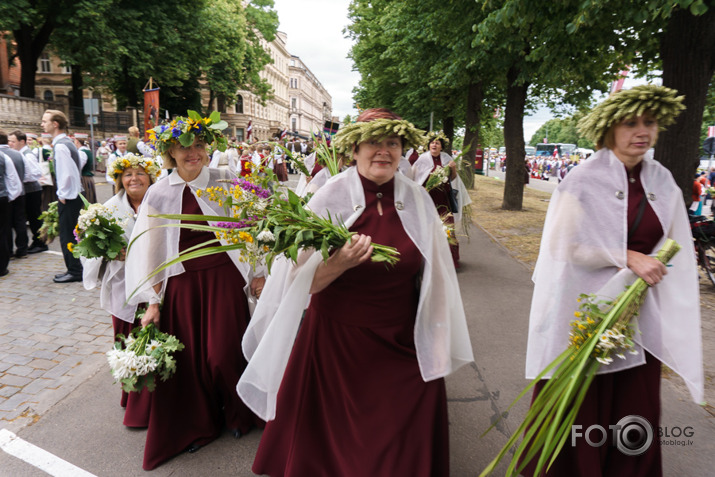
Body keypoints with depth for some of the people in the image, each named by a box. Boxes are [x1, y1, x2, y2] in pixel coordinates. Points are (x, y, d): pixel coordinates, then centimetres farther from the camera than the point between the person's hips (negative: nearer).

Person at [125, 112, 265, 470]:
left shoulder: (224, 182, -1)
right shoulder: (158, 194, 2)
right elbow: (146, 249, 3)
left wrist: (258, 272, 1)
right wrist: (152, 301, 1)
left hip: (223, 278, -1)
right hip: (182, 284, 2)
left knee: (223, 353, 1)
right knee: (188, 356, 8)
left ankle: (238, 414, 31)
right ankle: (199, 425, 34)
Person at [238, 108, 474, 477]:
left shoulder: (418, 201, -2)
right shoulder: (329, 199, -10)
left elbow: (433, 277, 7)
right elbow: (302, 283, -11)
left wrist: (436, 344, 9)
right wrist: (340, 264, -29)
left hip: (403, 345, 2)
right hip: (337, 343, -2)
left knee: (405, 446, 14)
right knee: (337, 443, 14)